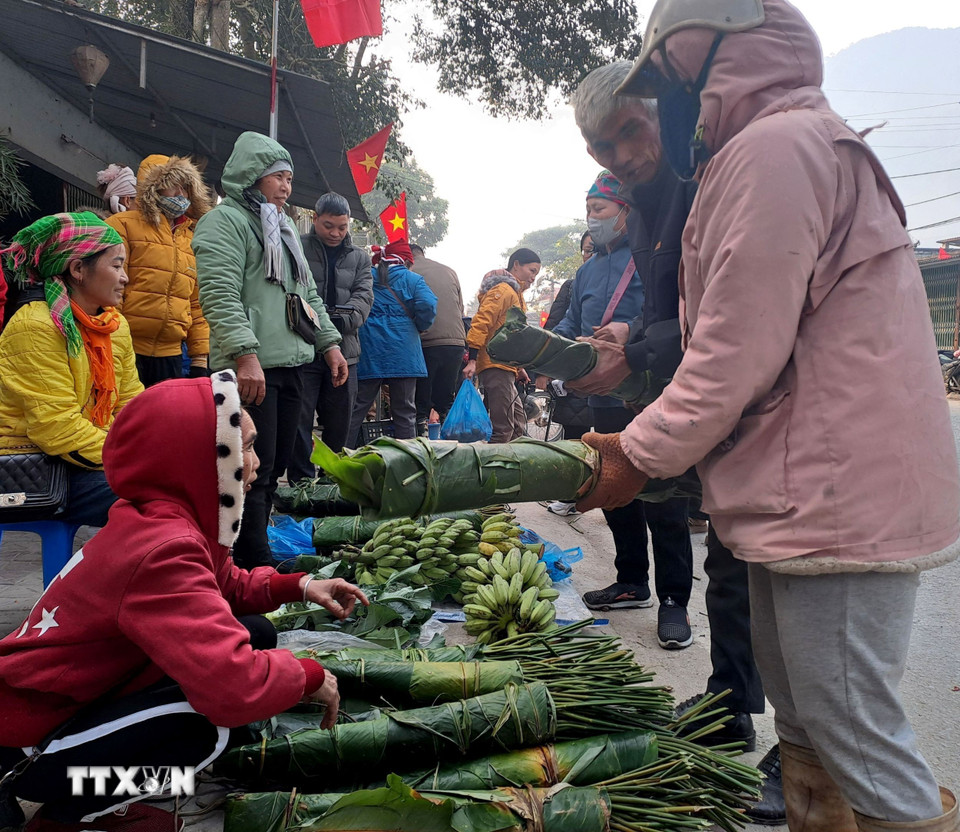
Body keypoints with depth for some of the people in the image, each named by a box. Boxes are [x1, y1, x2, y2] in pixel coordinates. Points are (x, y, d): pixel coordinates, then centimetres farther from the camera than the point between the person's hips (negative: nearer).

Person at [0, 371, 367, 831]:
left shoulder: (158, 517, 0)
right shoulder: (164, 551, -32)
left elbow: (227, 586, 18)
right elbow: (234, 687, -43)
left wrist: (300, 586, 2)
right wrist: (309, 676, -22)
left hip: (81, 695, 10)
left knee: (255, 634, -1)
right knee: (204, 721, -33)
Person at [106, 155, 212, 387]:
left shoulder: (192, 239, 17)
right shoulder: (123, 226, -1)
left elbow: (197, 304, 17)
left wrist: (200, 358, 11)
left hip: (171, 357, 5)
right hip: (126, 353, -5)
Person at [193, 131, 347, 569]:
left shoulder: (283, 229, 25)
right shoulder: (224, 221, -4)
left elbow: (308, 294, 29)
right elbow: (220, 295, -16)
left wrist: (329, 342, 20)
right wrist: (245, 353, -25)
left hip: (291, 365, 9)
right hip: (251, 369, -9)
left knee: (275, 467, 12)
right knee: (255, 468, -8)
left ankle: (252, 554, 22)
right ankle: (256, 565, -2)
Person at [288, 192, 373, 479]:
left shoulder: (360, 258, 16)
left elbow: (364, 297, 2)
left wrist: (342, 320, -19)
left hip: (343, 351, 4)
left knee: (339, 424, 10)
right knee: (300, 420, -4)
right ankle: (301, 484, 3)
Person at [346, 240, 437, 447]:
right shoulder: (412, 279, 3)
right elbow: (428, 305, -12)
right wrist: (419, 327, 4)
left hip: (368, 352, 2)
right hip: (403, 352, -2)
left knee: (356, 409, 5)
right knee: (404, 412, 5)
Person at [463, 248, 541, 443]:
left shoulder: (516, 294, 24)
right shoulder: (502, 290, -8)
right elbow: (480, 324, -17)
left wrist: (519, 367, 26)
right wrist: (472, 360, -24)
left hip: (507, 369, 11)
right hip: (496, 367, -11)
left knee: (518, 426, 13)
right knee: (503, 429, -13)